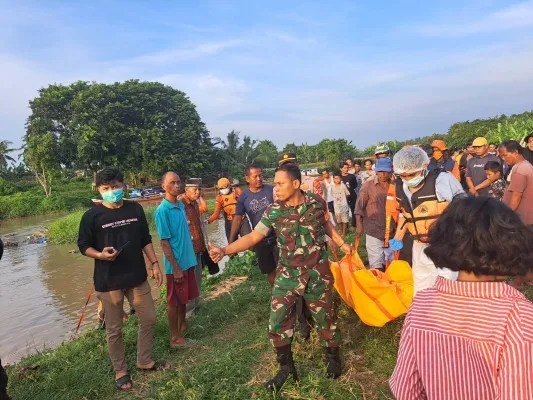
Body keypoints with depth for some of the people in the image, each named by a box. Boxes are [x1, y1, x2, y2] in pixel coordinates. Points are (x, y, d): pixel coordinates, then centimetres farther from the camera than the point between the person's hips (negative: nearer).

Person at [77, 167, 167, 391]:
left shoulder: (136, 210, 1)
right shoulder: (92, 216, -9)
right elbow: (83, 246, -3)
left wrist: (154, 264, 4)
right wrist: (100, 255, -23)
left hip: (137, 277, 4)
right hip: (108, 281, -3)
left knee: (149, 319, 12)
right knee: (114, 329, 10)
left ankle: (145, 361, 33)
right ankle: (120, 371, 30)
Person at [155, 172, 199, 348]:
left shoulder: (181, 205, 5)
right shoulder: (162, 210, -18)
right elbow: (164, 242, -18)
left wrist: (191, 256, 14)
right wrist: (176, 268, -17)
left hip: (188, 260, 7)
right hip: (175, 264, -7)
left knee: (184, 298, 21)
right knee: (173, 301, 8)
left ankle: (183, 325, 39)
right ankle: (175, 337, 22)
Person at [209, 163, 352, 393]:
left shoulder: (317, 203, -9)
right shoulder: (273, 212, -11)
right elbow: (252, 237, -9)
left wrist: (341, 243, 14)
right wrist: (224, 250, -20)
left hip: (317, 272, -1)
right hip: (287, 274, 1)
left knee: (325, 318, 13)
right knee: (277, 323, 2)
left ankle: (333, 357, 42)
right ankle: (286, 368, 26)